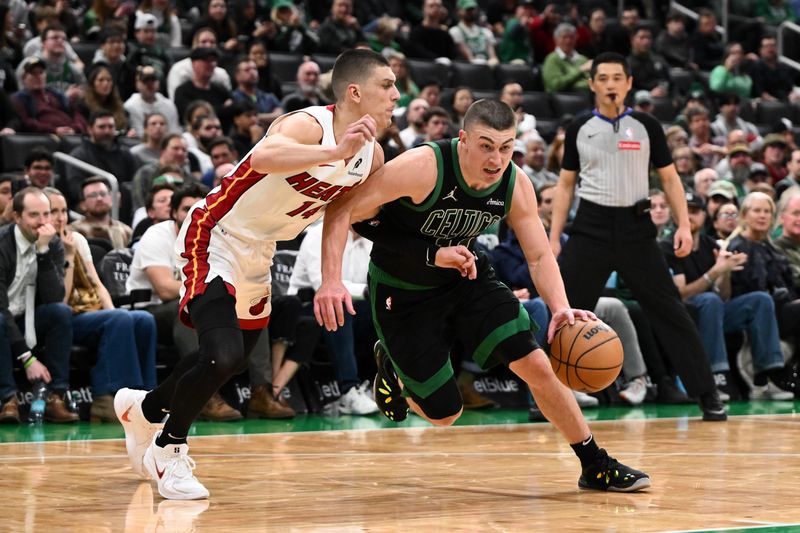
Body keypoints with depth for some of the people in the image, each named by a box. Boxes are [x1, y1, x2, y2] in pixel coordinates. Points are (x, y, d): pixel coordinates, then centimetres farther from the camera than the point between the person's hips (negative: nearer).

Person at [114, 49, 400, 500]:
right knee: (223, 355, -24)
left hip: (258, 254, 9)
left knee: (234, 359, 21)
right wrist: (337, 152, -57)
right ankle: (169, 449, 1)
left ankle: (143, 409, 48)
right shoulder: (308, 125, -27)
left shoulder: (372, 155, -2)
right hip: (215, 238, -9)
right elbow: (264, 157, -49)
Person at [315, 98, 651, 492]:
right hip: (402, 293, -4)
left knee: (536, 364, -11)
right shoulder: (424, 168, -31)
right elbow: (343, 212, -28)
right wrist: (332, 282, -39)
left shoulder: (515, 185, -15)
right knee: (444, 413, 0)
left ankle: (596, 465, 4)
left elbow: (539, 256, -7)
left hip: (466, 278, 4)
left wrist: (561, 308, -26)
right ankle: (392, 366, 34)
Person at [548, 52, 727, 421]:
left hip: (635, 227, -1)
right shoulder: (579, 129, 5)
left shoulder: (646, 126, 3)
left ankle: (707, 395, 5)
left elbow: (669, 178, 8)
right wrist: (554, 238, 4)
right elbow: (565, 185, 10)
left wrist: (684, 225, -4)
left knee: (669, 311, -1)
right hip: (590, 227, 1)